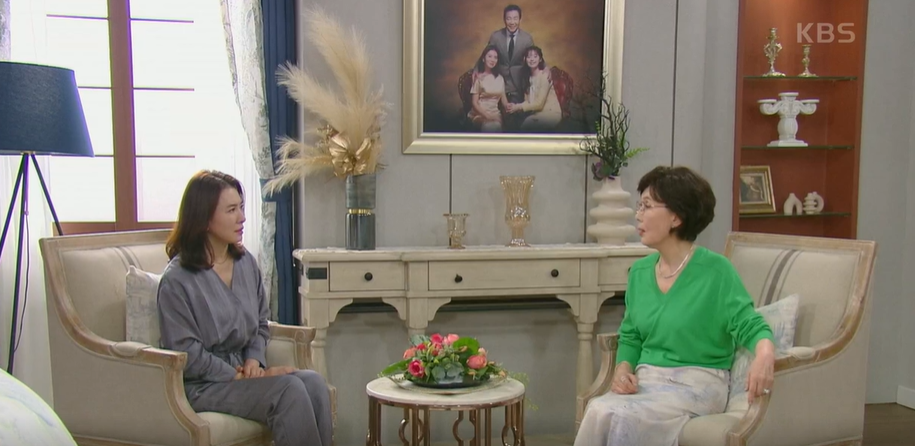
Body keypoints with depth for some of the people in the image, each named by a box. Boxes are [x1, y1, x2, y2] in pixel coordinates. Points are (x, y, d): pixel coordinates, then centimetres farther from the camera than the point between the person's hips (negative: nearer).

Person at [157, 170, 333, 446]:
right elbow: (186, 353, -13)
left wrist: (254, 360, -2)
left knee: (313, 383, -23)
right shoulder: (177, 280, -11)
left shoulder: (246, 262, 8)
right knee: (290, 390, -29)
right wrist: (240, 375, -16)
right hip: (202, 384, -6)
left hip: (243, 370, 6)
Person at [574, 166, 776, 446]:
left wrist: (765, 353, -36)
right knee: (598, 411, -28)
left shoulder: (716, 270, -8)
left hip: (697, 384, -4)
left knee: (619, 417, -31)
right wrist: (623, 369, -3)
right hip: (646, 380, 5)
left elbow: (750, 325, -13)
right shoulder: (639, 271, 8)